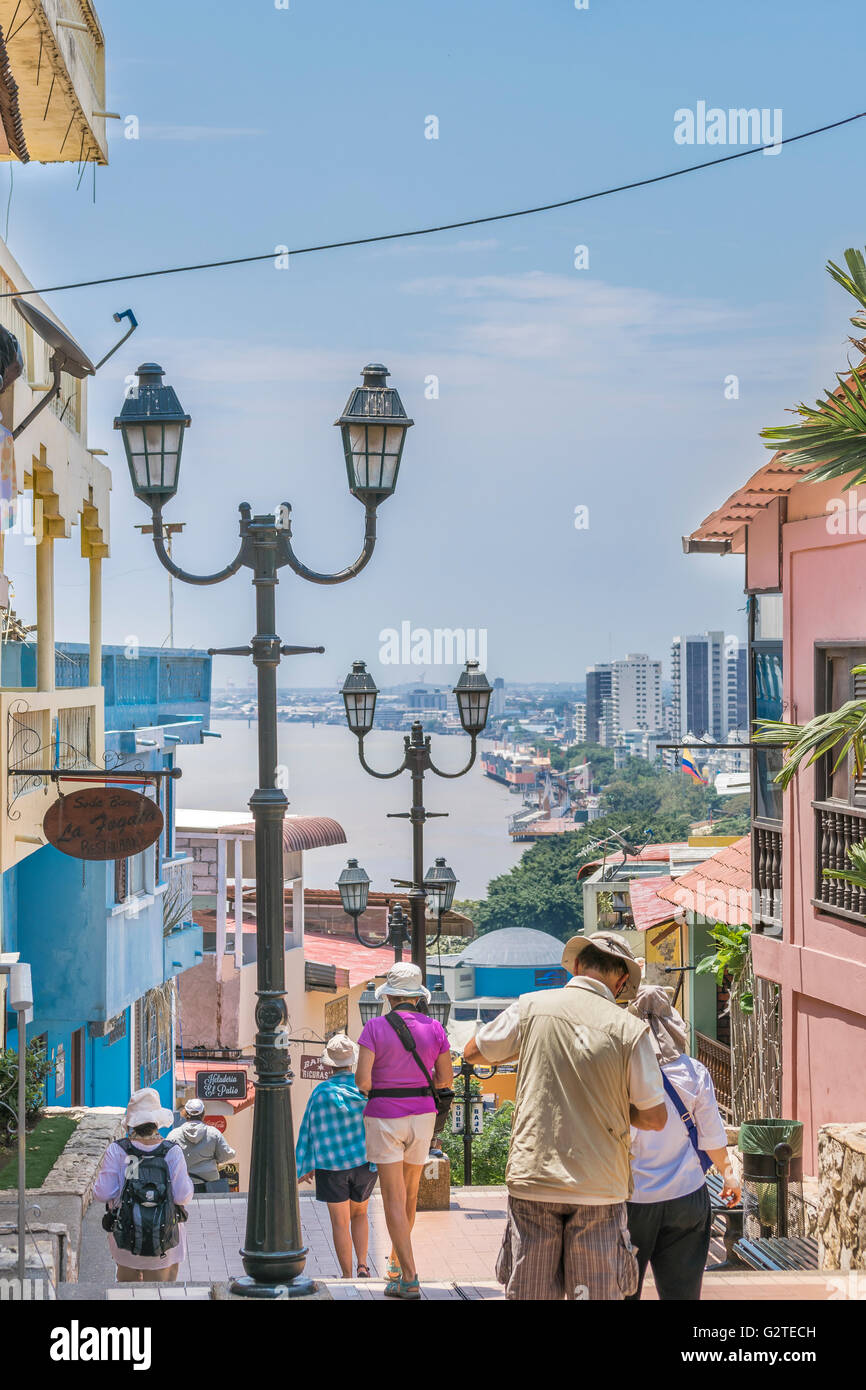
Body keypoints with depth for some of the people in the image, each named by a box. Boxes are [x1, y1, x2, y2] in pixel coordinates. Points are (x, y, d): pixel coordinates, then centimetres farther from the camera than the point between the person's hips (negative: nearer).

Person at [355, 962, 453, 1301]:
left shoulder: (375, 1027, -11)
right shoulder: (434, 1028, -1)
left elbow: (362, 1079, -15)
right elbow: (446, 1078, 4)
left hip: (385, 1117, -4)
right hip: (422, 1115, 4)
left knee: (393, 1199, -2)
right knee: (409, 1193, 20)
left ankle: (409, 1280, -9)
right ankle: (396, 1263, 36)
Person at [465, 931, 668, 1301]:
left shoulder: (531, 1007, -1)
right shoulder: (630, 1029, -5)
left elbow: (472, 1052, 14)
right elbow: (654, 1117, 0)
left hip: (533, 1178, 1)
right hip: (599, 1188, -1)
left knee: (529, 1293, 8)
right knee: (598, 1293, 6)